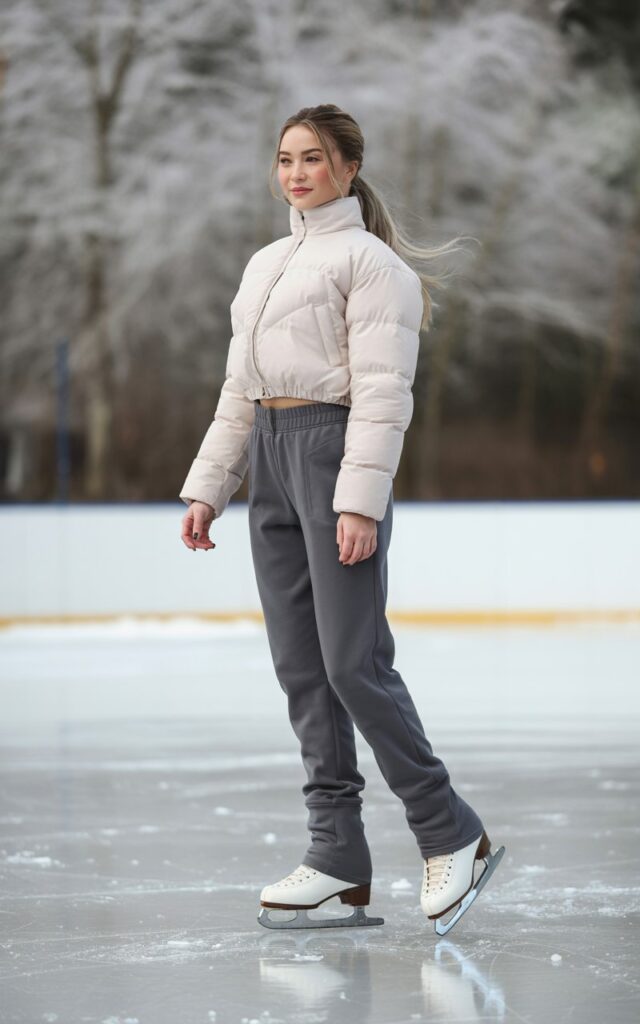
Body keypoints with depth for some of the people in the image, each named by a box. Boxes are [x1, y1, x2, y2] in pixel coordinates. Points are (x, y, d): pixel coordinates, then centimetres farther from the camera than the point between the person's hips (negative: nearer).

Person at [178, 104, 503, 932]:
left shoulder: (369, 259, -5)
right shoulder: (265, 264, 20)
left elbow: (383, 390, -12)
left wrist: (361, 500, -20)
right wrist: (207, 488, 15)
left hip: (336, 447, -8)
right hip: (269, 457, 8)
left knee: (354, 661, -11)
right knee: (300, 667, 4)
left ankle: (448, 832, 2)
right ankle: (337, 856, 6)